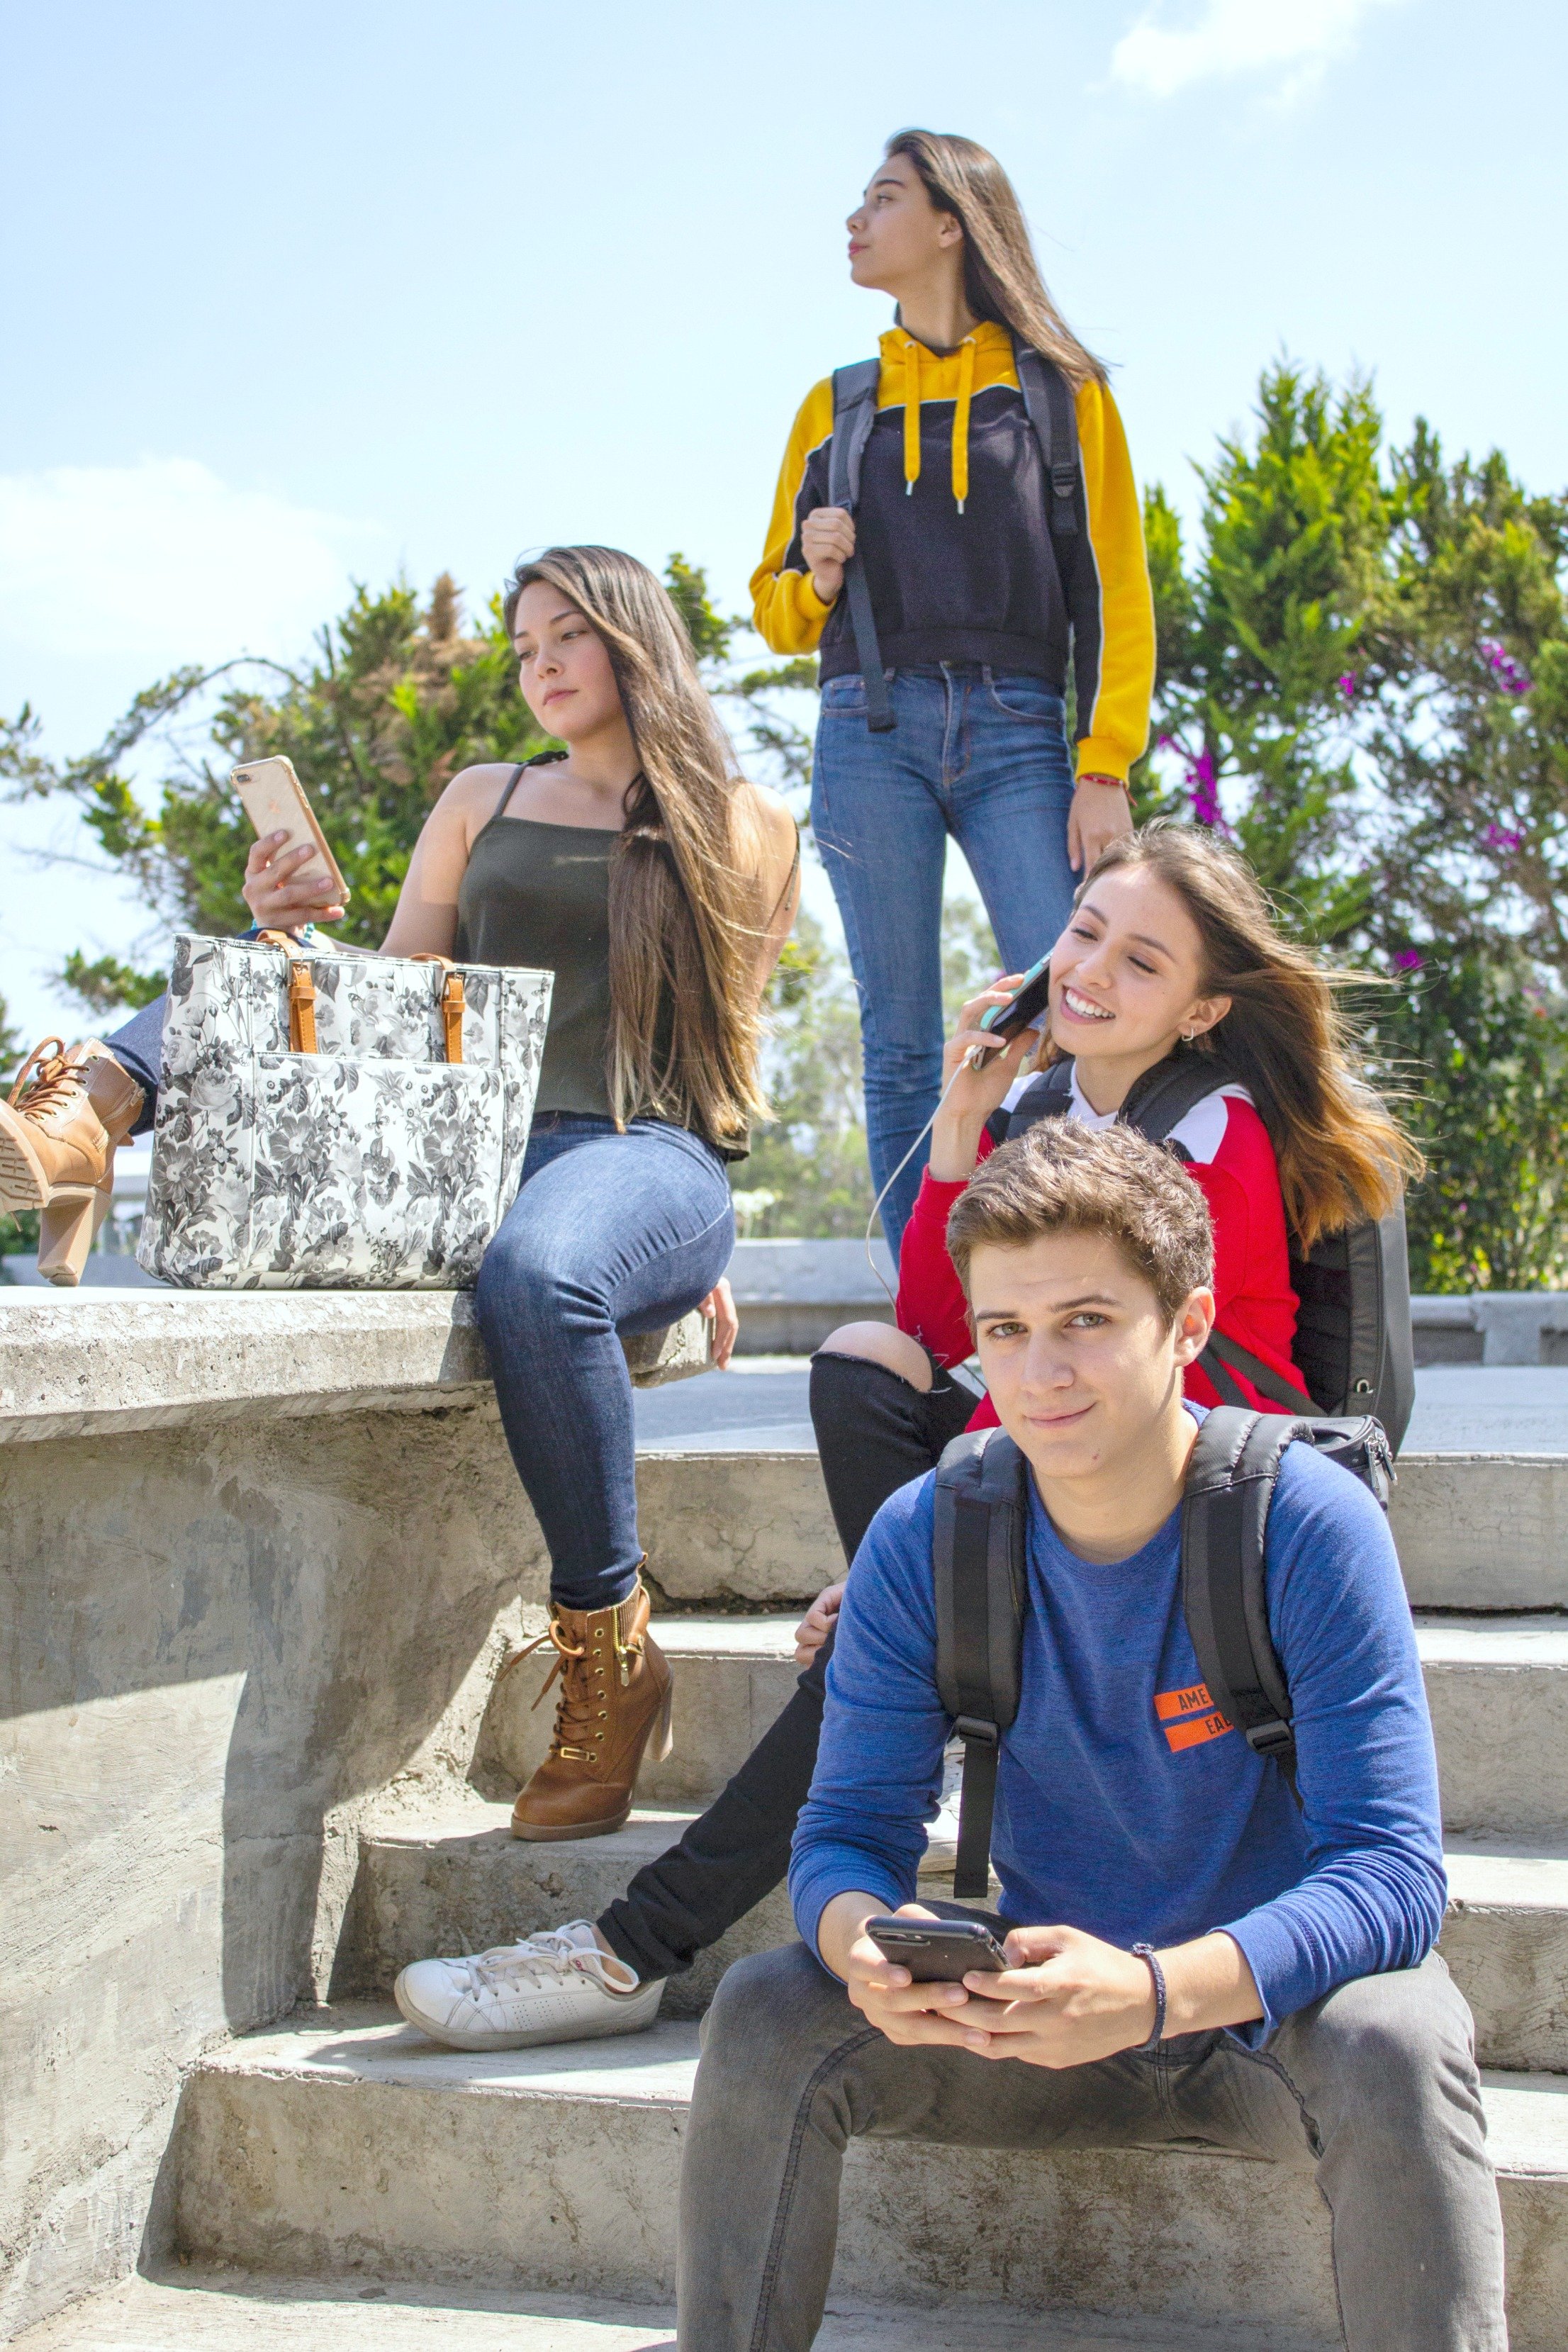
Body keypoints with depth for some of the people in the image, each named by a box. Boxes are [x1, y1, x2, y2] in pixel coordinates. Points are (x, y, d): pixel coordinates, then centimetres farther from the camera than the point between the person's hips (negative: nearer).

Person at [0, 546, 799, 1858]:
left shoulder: (747, 827, 16)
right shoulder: (480, 802, 24)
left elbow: (732, 1043, 14)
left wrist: (707, 1232, 4)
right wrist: (296, 941, -3)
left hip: (642, 1159, -4)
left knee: (537, 1274, -40)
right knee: (243, 975, -13)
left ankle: (607, 1651, -27)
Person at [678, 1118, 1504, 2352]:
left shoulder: (1308, 1525, -19)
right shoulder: (924, 1540, -9)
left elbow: (1393, 1873, -24)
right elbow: (850, 1828, -7)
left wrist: (1156, 1992, -42)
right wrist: (863, 1939, -33)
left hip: (1269, 2012, -3)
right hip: (1044, 2010, 3)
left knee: (1399, 2043, -35)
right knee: (766, 2016, -18)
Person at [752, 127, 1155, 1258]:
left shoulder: (1058, 386, 10)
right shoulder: (834, 406, 17)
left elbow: (1114, 589, 4)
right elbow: (779, 611, 21)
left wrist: (1105, 770, -6)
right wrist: (819, 576, -3)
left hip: (1017, 737, -2)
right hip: (873, 731, 2)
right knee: (902, 1047, -1)